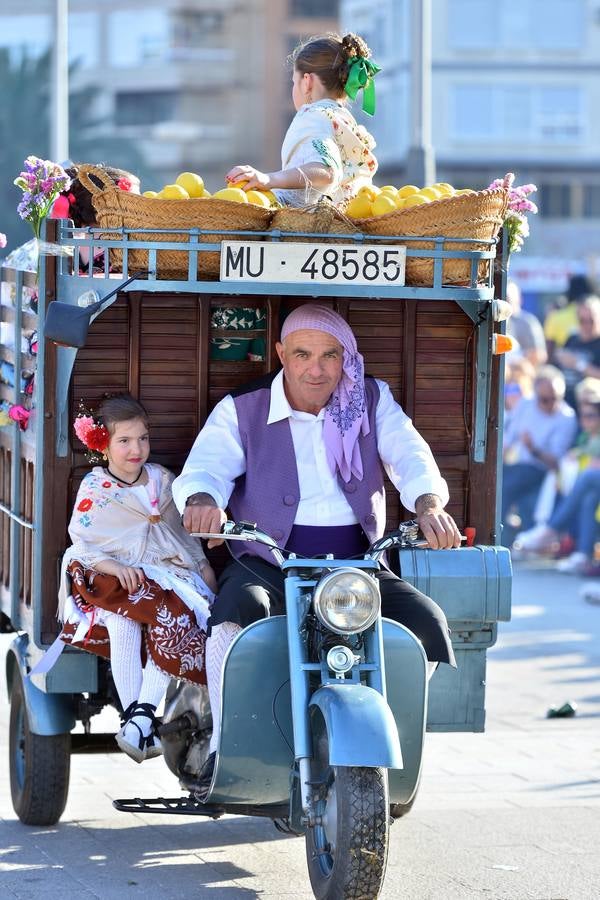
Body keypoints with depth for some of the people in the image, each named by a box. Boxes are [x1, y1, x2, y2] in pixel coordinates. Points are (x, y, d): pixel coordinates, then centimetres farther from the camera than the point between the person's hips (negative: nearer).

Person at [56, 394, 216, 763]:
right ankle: (131, 711, -39)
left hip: (167, 573, 3)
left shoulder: (162, 480, 16)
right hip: (114, 580, -3)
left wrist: (203, 564, 14)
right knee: (123, 618, -38)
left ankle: (144, 714, -37)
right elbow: (83, 547, -4)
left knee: (176, 619, -32)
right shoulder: (94, 491, 4)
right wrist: (116, 567, -21)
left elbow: (184, 528, 26)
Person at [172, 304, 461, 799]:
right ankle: (224, 750, -27)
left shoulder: (373, 401, 8)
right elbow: (204, 466, -11)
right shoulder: (241, 410, 3)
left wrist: (429, 504, -32)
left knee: (426, 618, -21)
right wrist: (202, 499, -39)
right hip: (268, 566, -2)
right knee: (236, 613, -34)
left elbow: (410, 455, -7)